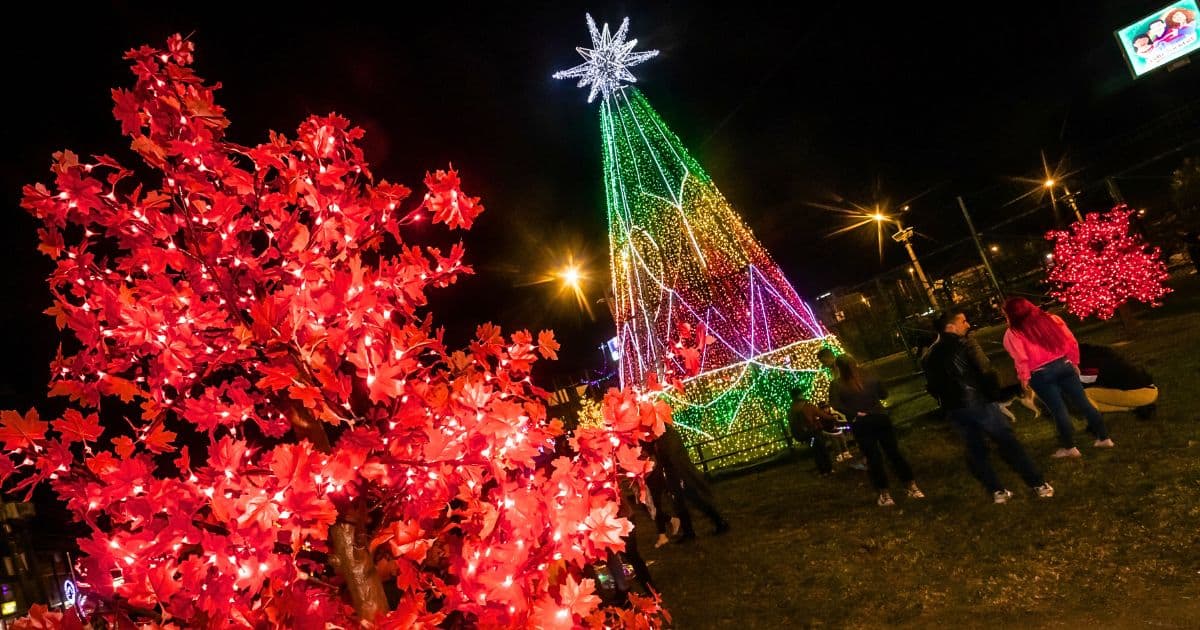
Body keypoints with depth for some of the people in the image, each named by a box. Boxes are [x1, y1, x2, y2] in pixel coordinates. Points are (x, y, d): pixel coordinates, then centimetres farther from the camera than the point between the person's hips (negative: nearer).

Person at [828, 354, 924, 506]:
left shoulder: (836, 385, -8)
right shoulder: (870, 378, 1)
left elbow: (835, 404, -22)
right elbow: (884, 394, 14)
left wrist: (854, 413, -15)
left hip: (861, 425, -2)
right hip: (881, 419, 2)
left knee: (873, 459, 9)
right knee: (894, 453, 13)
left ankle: (885, 495, 16)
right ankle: (913, 488, 18)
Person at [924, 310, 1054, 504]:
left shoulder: (928, 356, 8)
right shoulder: (965, 344, -9)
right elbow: (986, 371, -15)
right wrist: (991, 391, 1)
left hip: (953, 409, 5)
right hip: (978, 402, -5)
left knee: (975, 451, 14)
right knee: (1008, 442, 7)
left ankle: (997, 491, 18)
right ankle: (1038, 485, 14)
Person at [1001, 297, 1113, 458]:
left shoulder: (1012, 334, -7)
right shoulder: (1050, 319, 8)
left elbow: (1020, 358, -14)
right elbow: (1071, 342, 7)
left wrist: (1024, 377, -4)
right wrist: (1074, 362, 16)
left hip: (1040, 374, -5)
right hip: (1064, 365, 5)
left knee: (1058, 409, 2)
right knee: (1082, 402, 13)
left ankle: (1069, 447, 13)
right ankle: (1104, 437, 22)